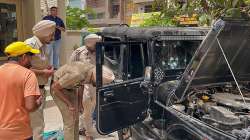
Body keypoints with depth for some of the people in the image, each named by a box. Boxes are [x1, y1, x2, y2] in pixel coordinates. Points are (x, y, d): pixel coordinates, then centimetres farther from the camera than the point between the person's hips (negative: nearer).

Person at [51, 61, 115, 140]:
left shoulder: (94, 70, -17)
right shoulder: (77, 74, -39)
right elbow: (55, 87, -26)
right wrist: (69, 104, -21)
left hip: (71, 87, 7)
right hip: (58, 89, -7)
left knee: (76, 119, 9)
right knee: (69, 121, -7)